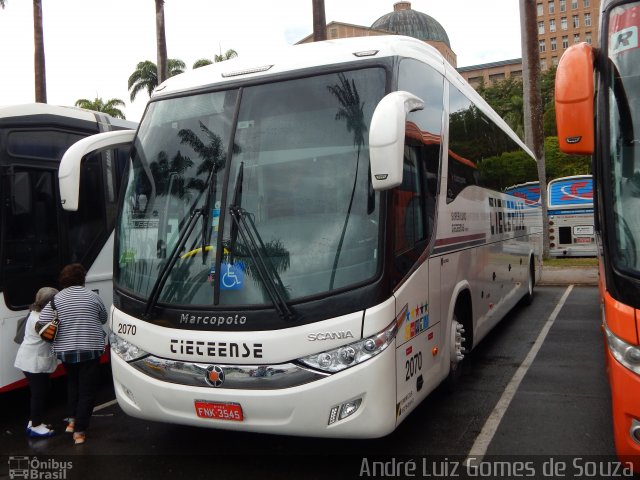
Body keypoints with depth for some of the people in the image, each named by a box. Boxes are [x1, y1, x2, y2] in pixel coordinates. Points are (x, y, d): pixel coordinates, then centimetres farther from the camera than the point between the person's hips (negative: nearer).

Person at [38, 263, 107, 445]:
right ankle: (79, 431, 2)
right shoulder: (91, 296, -4)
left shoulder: (57, 299, -1)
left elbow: (43, 323, -9)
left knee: (72, 382, 27)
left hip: (65, 351, 3)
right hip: (90, 350, -3)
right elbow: (103, 318, 8)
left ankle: (72, 420, 24)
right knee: (87, 390, 4)